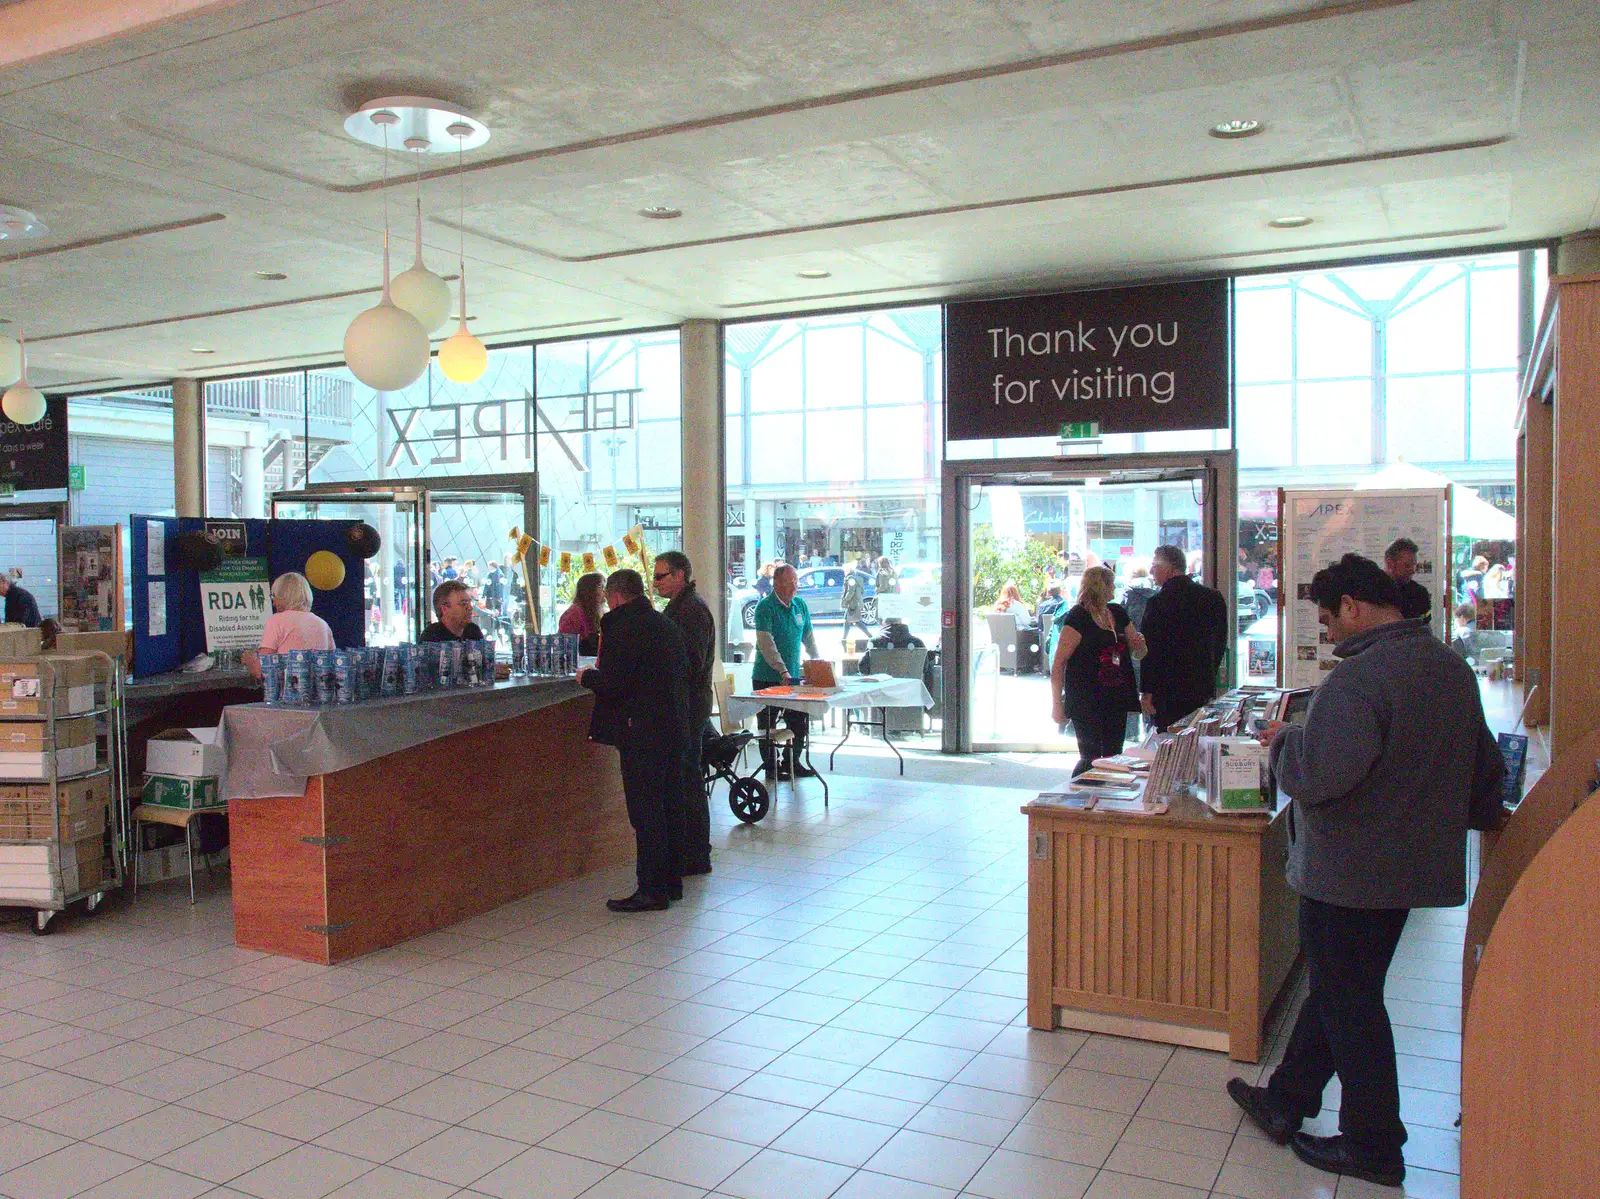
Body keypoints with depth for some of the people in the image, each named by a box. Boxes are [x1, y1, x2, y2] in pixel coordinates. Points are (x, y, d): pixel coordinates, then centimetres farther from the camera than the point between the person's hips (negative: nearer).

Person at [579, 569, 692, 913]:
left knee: (646, 811, -4)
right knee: (670, 805, 14)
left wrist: (587, 676, 2)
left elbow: (612, 681, -20)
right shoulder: (666, 624, 13)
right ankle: (671, 881, 22)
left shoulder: (622, 625, -13)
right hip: (674, 727, 9)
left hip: (642, 732, -9)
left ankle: (652, 889, -1)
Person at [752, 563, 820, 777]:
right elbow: (766, 644, -20)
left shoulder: (801, 605, 9)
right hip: (767, 678, -6)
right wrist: (783, 672, -28)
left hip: (794, 677, 6)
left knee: (800, 721, 9)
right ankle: (770, 767, 14)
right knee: (767, 724, 3)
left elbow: (809, 638, 17)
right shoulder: (765, 607, -12)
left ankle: (793, 762, 23)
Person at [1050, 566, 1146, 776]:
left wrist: (1139, 645, -3)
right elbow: (1058, 664, -13)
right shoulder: (1077, 617, -11)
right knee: (1091, 758, -7)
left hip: (1116, 701, 7)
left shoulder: (1118, 613, 12)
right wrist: (1057, 704, -16)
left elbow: (1137, 655, 22)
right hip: (1087, 702, -7)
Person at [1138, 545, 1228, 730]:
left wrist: (1146, 691, -9)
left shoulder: (1158, 602, -12)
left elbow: (1150, 649, -13)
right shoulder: (1213, 597, 7)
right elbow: (1221, 642, 13)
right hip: (1204, 687, 6)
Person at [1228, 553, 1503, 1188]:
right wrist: (1476, 815, 35)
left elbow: (1320, 773, -34)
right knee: (1340, 989, 19)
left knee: (1349, 1004, 6)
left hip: (1349, 872, -9)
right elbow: (1486, 767, 18)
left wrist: (1283, 740, -14)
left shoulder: (1360, 676, -25)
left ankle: (1373, 1146, 20)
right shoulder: (1453, 669, 6)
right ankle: (1286, 1100, 33)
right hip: (1411, 864, 9)